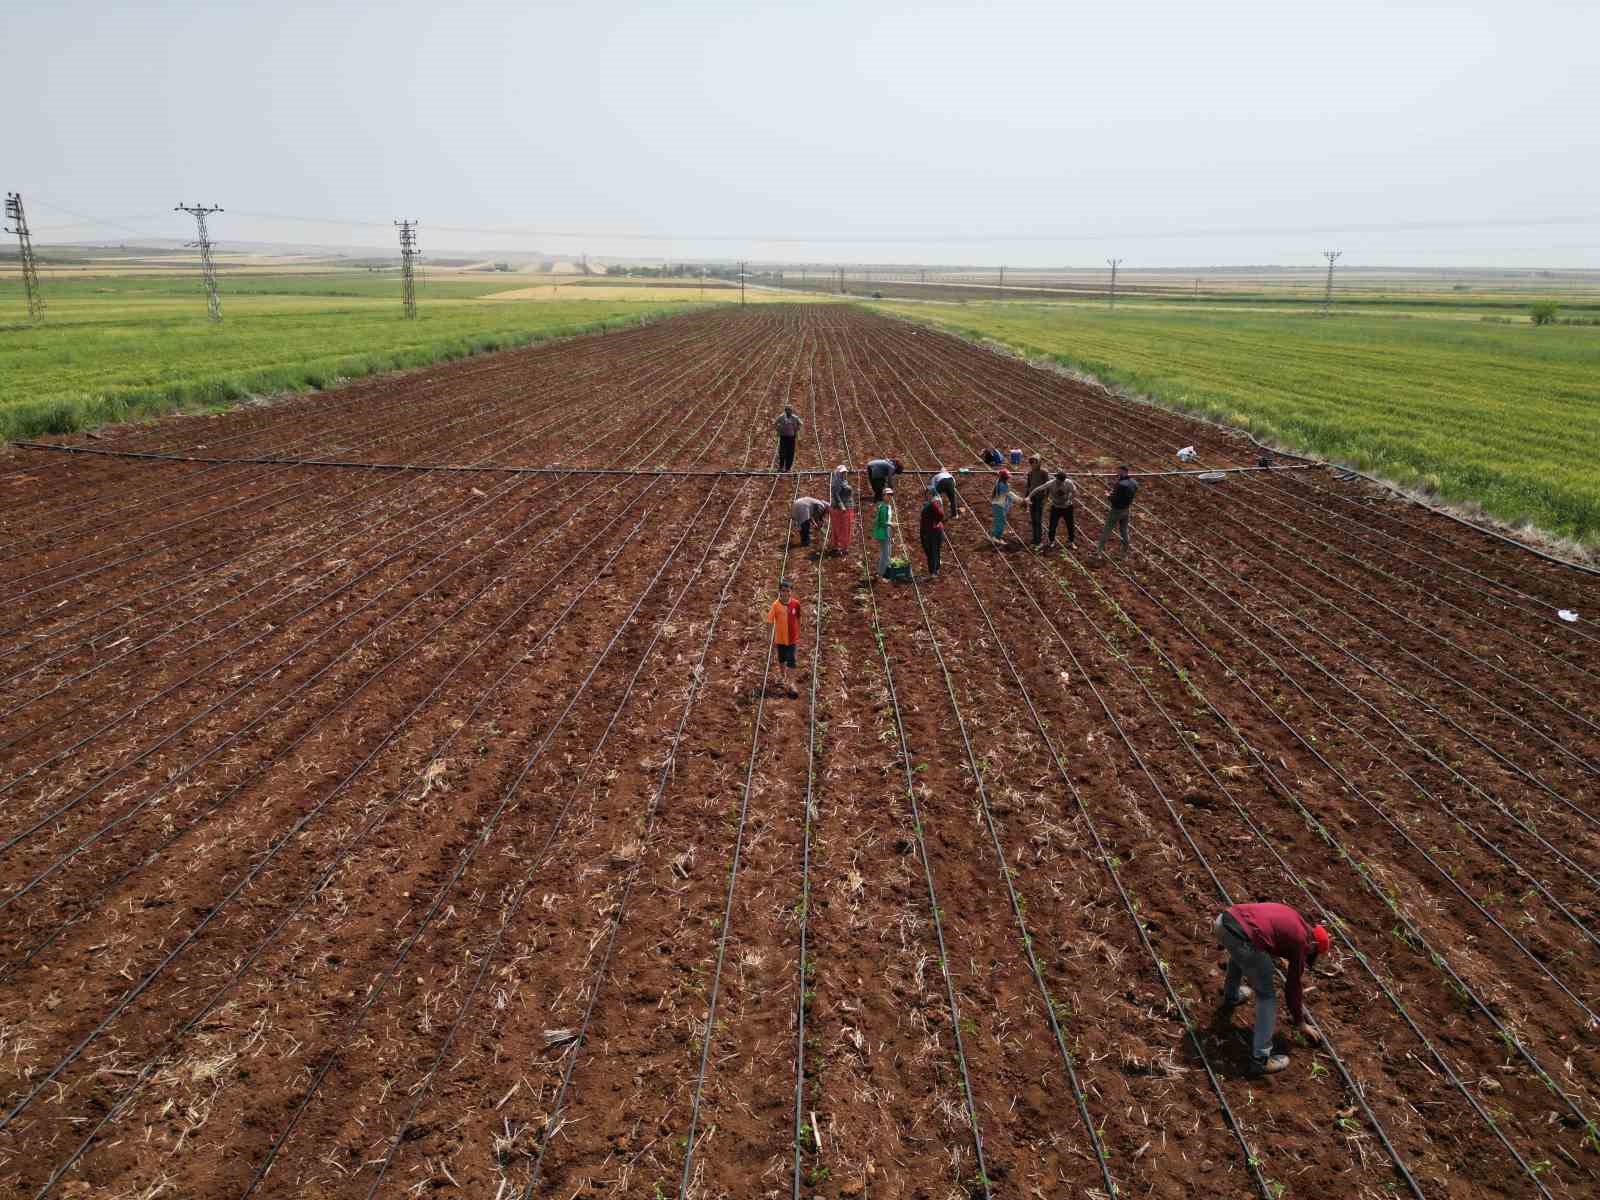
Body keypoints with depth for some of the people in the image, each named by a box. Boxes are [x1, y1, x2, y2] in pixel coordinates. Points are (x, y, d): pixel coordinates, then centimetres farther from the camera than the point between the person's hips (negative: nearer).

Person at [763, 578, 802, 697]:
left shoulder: (796, 603, -14)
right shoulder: (776, 605, -17)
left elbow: (798, 619, 0)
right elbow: (771, 622, -9)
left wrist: (799, 633, 7)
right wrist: (772, 638, -6)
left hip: (792, 637, 0)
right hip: (780, 637, 0)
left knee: (791, 660, 1)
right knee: (781, 659, 19)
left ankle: (789, 682, 17)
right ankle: (782, 675, 44)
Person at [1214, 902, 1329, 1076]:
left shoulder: (1292, 919, 32)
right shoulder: (1301, 941, 13)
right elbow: (1293, 987, 21)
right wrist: (1301, 1023, 34)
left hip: (1224, 920, 8)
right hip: (1243, 939, -8)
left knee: (1238, 954, 43)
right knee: (1267, 996, 11)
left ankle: (1231, 997, 63)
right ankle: (1261, 1060, 11)